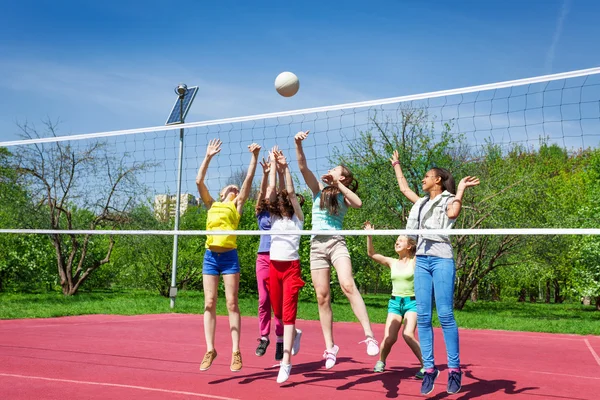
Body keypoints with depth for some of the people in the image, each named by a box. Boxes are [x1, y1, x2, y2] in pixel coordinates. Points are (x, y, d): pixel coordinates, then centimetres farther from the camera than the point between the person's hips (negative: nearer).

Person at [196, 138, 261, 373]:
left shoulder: (236, 206, 12)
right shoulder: (211, 205, 19)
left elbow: (248, 180, 3)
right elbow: (199, 181, 12)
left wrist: (254, 156, -3)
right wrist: (208, 156, 9)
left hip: (229, 256, -3)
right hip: (210, 256, 3)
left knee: (232, 303, -3)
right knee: (209, 304, 1)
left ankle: (236, 351, 1)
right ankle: (210, 350, 8)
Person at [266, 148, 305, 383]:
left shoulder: (297, 217, 2)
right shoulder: (274, 216, 10)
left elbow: (290, 191, -10)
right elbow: (272, 188, 3)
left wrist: (285, 166, -13)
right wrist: (273, 163, 2)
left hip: (291, 266, -5)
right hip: (274, 266, 5)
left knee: (288, 313, -10)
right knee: (278, 312, 12)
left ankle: (286, 362, -12)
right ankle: (294, 334, 43)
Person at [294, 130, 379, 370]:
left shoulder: (343, 197, 9)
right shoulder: (318, 190, 14)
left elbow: (358, 203, -14)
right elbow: (303, 167, 0)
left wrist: (338, 185, -7)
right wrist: (298, 144, -13)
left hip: (336, 243, -3)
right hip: (317, 245, 3)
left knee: (348, 286, -24)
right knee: (323, 297, 0)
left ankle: (369, 336, -26)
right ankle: (330, 347, 7)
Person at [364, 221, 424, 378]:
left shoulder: (415, 261, -2)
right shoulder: (392, 262, 6)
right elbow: (371, 253, 0)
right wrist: (369, 236, -11)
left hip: (412, 302, -3)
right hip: (395, 302, 3)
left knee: (408, 334, -23)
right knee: (389, 338, -7)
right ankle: (381, 362, 22)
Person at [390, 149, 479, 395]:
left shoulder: (448, 200, 3)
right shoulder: (422, 202, 22)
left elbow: (453, 213, -21)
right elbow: (403, 187, 37)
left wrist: (460, 190, -14)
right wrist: (397, 165, 45)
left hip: (442, 260, -6)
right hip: (421, 260, 6)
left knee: (445, 315, -9)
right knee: (423, 316, -1)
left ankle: (454, 369, -4)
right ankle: (429, 368, 2)